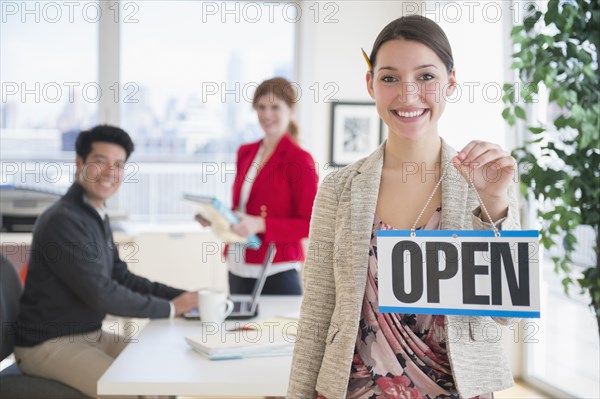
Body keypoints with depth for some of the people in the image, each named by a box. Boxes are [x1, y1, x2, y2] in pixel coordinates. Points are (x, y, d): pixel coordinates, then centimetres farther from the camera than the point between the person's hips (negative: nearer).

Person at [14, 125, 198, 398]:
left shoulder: (97, 217, 9)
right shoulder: (63, 221, -22)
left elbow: (122, 278, 13)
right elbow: (101, 294, -24)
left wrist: (183, 296, 1)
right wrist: (170, 308, -15)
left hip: (91, 335, 10)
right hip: (49, 344, -10)